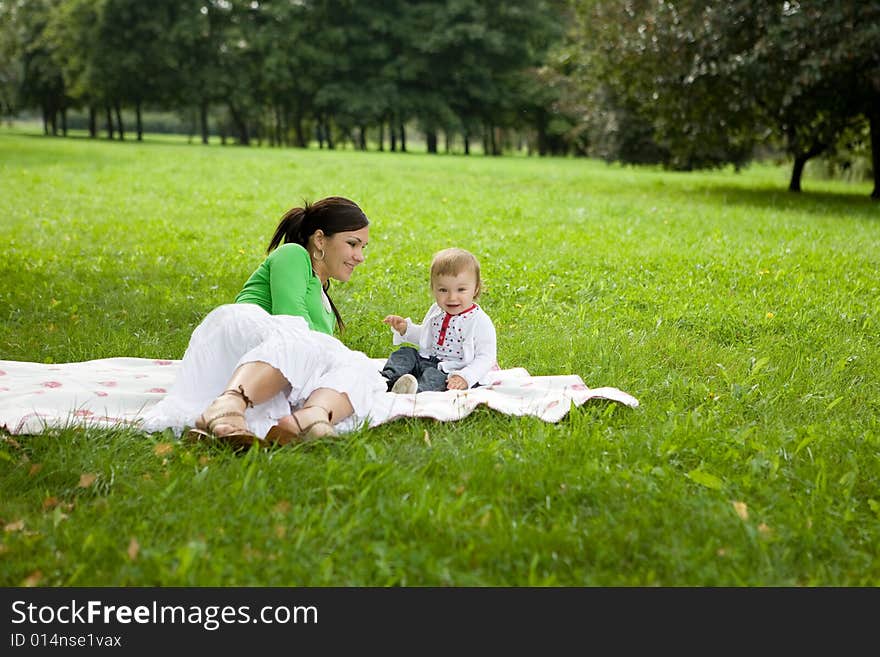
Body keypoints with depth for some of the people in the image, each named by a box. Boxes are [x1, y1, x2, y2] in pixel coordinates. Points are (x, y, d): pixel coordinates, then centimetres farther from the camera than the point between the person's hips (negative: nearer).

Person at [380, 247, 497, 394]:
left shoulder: (480, 321, -13)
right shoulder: (436, 311, 10)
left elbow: (486, 357, -16)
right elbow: (424, 335, 29)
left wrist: (466, 377, -31)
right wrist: (405, 328, 9)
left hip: (450, 372, -7)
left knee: (433, 376, -34)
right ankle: (388, 381, -30)